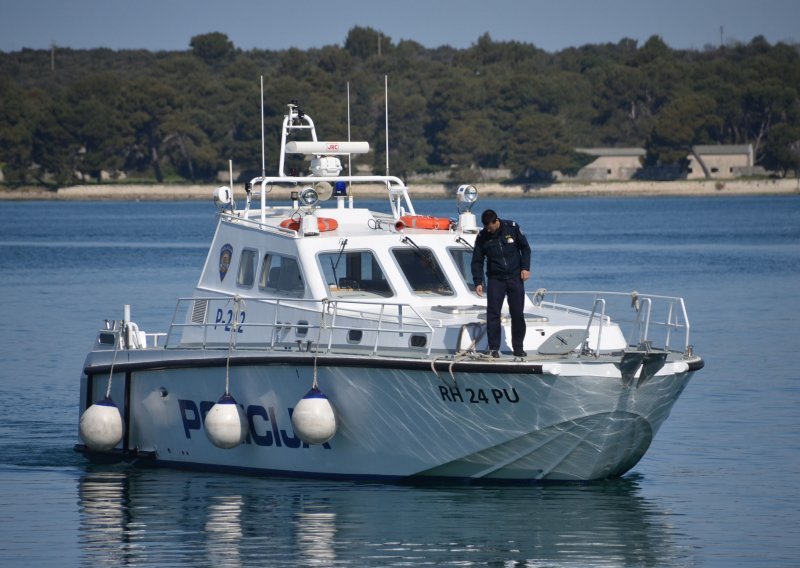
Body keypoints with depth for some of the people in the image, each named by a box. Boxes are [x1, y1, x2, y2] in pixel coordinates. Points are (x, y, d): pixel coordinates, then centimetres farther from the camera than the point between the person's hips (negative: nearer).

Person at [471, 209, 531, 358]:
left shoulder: (512, 228, -5)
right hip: (495, 279, 0)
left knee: (517, 313, 3)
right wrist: (478, 282, -7)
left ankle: (518, 347, 13)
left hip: (515, 277, 0)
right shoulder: (482, 237, -3)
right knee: (493, 313, -7)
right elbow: (477, 261, 2)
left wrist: (525, 268, -5)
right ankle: (493, 348, -2)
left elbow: (525, 248, 5)